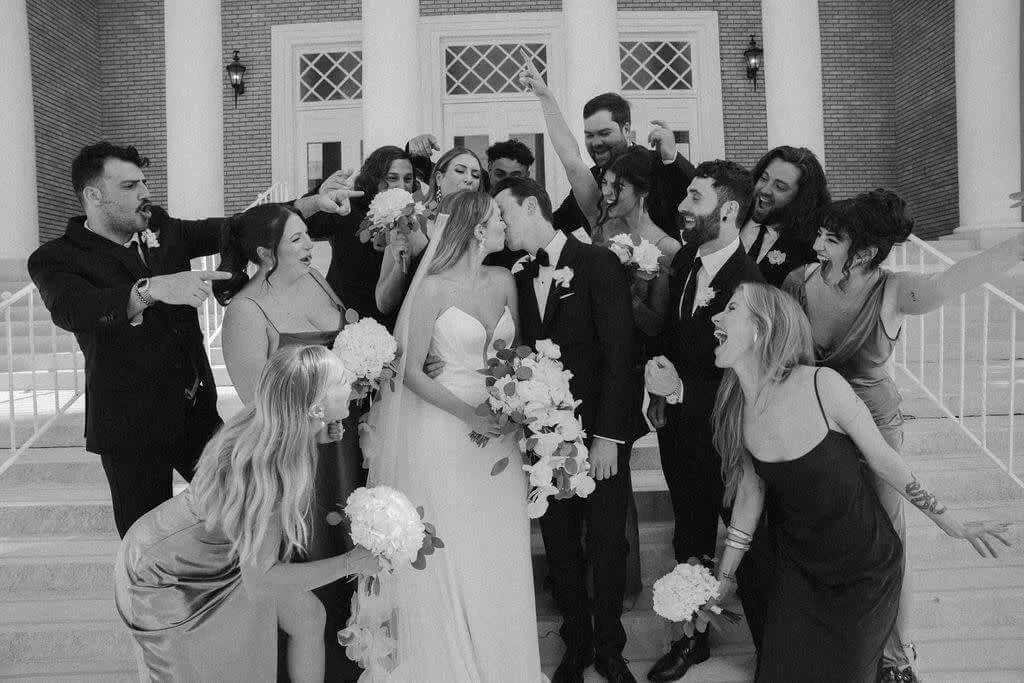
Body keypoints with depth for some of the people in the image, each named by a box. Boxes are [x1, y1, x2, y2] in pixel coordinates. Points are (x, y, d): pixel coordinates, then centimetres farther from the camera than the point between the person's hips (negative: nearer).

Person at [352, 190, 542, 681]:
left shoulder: (504, 282, 5)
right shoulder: (433, 288, -11)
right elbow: (411, 371, -10)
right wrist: (468, 414, -16)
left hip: (497, 434, 5)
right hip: (442, 433, -5)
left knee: (499, 559, 10)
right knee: (448, 560, 5)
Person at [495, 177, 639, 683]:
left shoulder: (599, 264, -7)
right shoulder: (521, 279, 9)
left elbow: (619, 354, -12)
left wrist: (608, 436, -16)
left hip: (601, 434, -4)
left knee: (607, 546, 6)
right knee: (560, 544, 11)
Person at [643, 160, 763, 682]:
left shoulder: (751, 283, -25)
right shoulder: (684, 261, -1)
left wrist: (681, 390, -27)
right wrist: (658, 388, 1)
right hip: (678, 430, 7)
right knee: (690, 542, 22)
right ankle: (692, 638, 41)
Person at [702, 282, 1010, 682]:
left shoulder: (822, 385, -26)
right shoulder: (734, 411, -12)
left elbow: (883, 460, -12)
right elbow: (751, 489, 1)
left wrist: (954, 526, -1)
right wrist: (724, 576, 7)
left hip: (865, 570, -3)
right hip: (798, 570, 3)